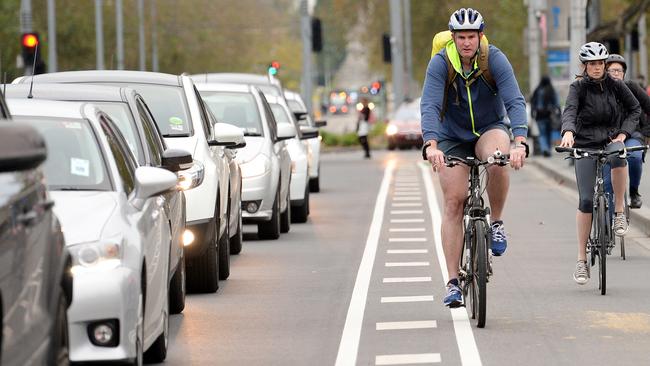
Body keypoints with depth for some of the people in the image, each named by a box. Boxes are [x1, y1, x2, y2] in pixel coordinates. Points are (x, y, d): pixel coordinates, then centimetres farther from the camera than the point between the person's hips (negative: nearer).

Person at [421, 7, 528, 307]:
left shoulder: (495, 59, -20)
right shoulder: (441, 62, -19)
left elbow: (515, 101, -28)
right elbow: (429, 106, -29)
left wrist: (519, 142, -45)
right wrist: (431, 145, -47)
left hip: (490, 129, -1)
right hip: (453, 137, 1)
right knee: (453, 202, -10)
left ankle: (497, 223, -11)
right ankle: (453, 282, -7)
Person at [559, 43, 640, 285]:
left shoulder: (615, 85, 2)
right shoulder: (578, 87, -6)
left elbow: (635, 108, 12)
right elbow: (569, 111, -23)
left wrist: (623, 133, -4)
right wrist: (568, 132, -45)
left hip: (611, 140, 1)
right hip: (585, 145, -1)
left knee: (618, 155, -37)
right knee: (586, 200, -9)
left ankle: (619, 212, -21)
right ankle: (581, 260, -2)